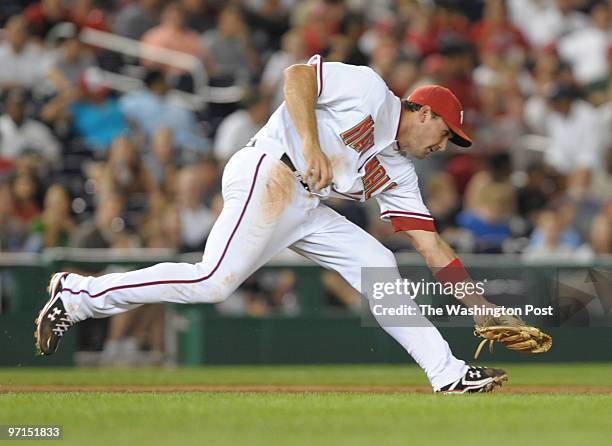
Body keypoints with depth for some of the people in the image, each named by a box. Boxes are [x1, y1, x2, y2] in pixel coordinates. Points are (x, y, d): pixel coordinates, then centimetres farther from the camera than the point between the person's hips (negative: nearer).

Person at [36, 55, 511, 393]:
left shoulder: (399, 173, 20)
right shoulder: (368, 89, -1)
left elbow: (432, 245, 19)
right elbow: (297, 76, -12)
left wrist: (482, 307, 14)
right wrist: (311, 146, -23)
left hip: (307, 207, 9)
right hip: (267, 176, -9)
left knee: (378, 266, 3)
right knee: (214, 282, -20)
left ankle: (448, 374, 4)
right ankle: (78, 294, -11)